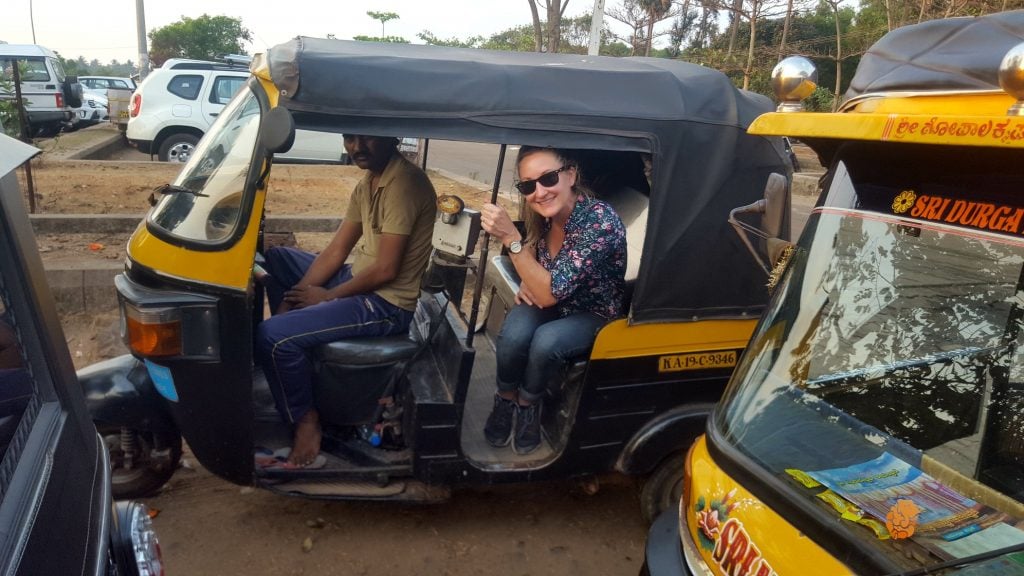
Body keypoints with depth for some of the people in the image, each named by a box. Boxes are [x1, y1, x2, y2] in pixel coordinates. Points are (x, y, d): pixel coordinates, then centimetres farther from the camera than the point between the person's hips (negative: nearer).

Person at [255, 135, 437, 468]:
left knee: (271, 336, -20)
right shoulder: (368, 183, 8)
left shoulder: (404, 184, -22)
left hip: (388, 303, -10)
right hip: (360, 279, 10)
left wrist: (328, 295, -9)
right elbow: (336, 251, 10)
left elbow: (385, 271, -23)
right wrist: (295, 298, -1)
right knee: (276, 259, 21)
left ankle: (306, 421, 1)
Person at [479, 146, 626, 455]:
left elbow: (550, 293, -34)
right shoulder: (542, 214, -15)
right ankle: (505, 401, 3)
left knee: (546, 342, -32)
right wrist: (528, 281, -12)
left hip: (593, 313, -4)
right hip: (547, 295, 4)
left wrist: (509, 237, -38)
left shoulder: (601, 222, -32)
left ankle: (527, 404, -1)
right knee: (514, 336, -26)